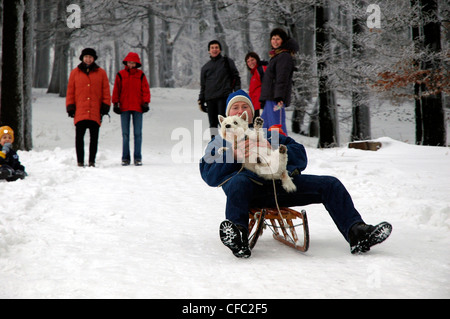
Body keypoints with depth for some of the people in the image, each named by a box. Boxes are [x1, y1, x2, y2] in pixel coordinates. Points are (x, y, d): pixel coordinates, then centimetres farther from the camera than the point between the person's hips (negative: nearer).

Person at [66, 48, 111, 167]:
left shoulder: (101, 73, 10)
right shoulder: (75, 73, 10)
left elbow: (106, 91, 10)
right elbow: (70, 91, 11)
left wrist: (105, 106, 1)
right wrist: (70, 107, 3)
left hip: (95, 113, 0)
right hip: (80, 112, 0)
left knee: (94, 138, 3)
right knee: (79, 137, -2)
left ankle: (92, 161, 10)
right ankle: (80, 161, 3)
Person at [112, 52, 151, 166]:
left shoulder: (141, 75, 5)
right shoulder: (120, 75, 5)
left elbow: (145, 89, 5)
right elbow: (116, 90, 7)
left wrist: (145, 103, -3)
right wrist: (115, 103, 1)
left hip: (137, 107, 0)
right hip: (124, 108, 0)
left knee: (138, 133, 1)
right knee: (125, 134, 3)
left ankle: (138, 158, 5)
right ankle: (125, 158, 7)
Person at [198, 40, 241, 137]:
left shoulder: (227, 62, 10)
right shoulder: (205, 67, 20)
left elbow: (236, 77, 8)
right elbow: (203, 85, 22)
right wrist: (201, 100, 14)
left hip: (224, 97, -4)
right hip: (210, 98, 4)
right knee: (213, 123, 1)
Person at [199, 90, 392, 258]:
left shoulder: (269, 135, 36)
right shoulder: (220, 142, 29)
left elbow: (300, 157, 18)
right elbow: (209, 175, 8)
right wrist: (233, 156, -9)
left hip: (281, 181, 4)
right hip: (250, 182, -3)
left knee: (330, 185, -13)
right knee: (238, 182, -40)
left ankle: (357, 233, -23)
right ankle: (237, 236, -55)